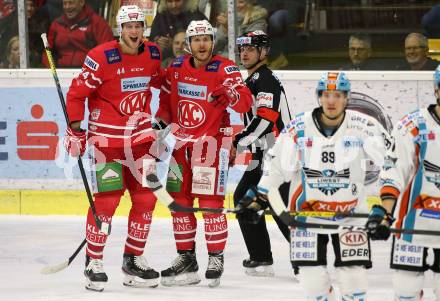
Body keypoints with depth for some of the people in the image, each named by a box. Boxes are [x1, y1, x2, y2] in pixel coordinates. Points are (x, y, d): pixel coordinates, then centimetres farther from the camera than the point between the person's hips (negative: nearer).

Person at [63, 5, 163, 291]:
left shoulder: (153, 53, 2)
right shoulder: (101, 57, -15)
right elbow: (77, 93, -10)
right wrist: (75, 128, -14)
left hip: (140, 136, 5)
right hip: (106, 137, -5)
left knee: (146, 198, 3)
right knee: (106, 200, -7)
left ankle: (134, 259, 16)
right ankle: (93, 262, 3)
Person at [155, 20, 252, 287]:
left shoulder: (225, 69, -13)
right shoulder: (177, 67, 4)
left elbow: (246, 102, -24)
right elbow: (167, 100, 19)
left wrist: (231, 94, -44)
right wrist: (160, 123, 9)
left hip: (212, 140, -6)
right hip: (183, 141, 6)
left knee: (210, 201, -9)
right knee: (180, 200, 8)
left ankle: (216, 258, 1)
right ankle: (186, 258, 18)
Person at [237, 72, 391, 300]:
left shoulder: (363, 126, -11)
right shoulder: (298, 128, -7)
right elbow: (276, 164, 3)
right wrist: (259, 198, 2)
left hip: (350, 212, -1)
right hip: (307, 211, 1)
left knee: (353, 274, -4)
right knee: (312, 275, -1)